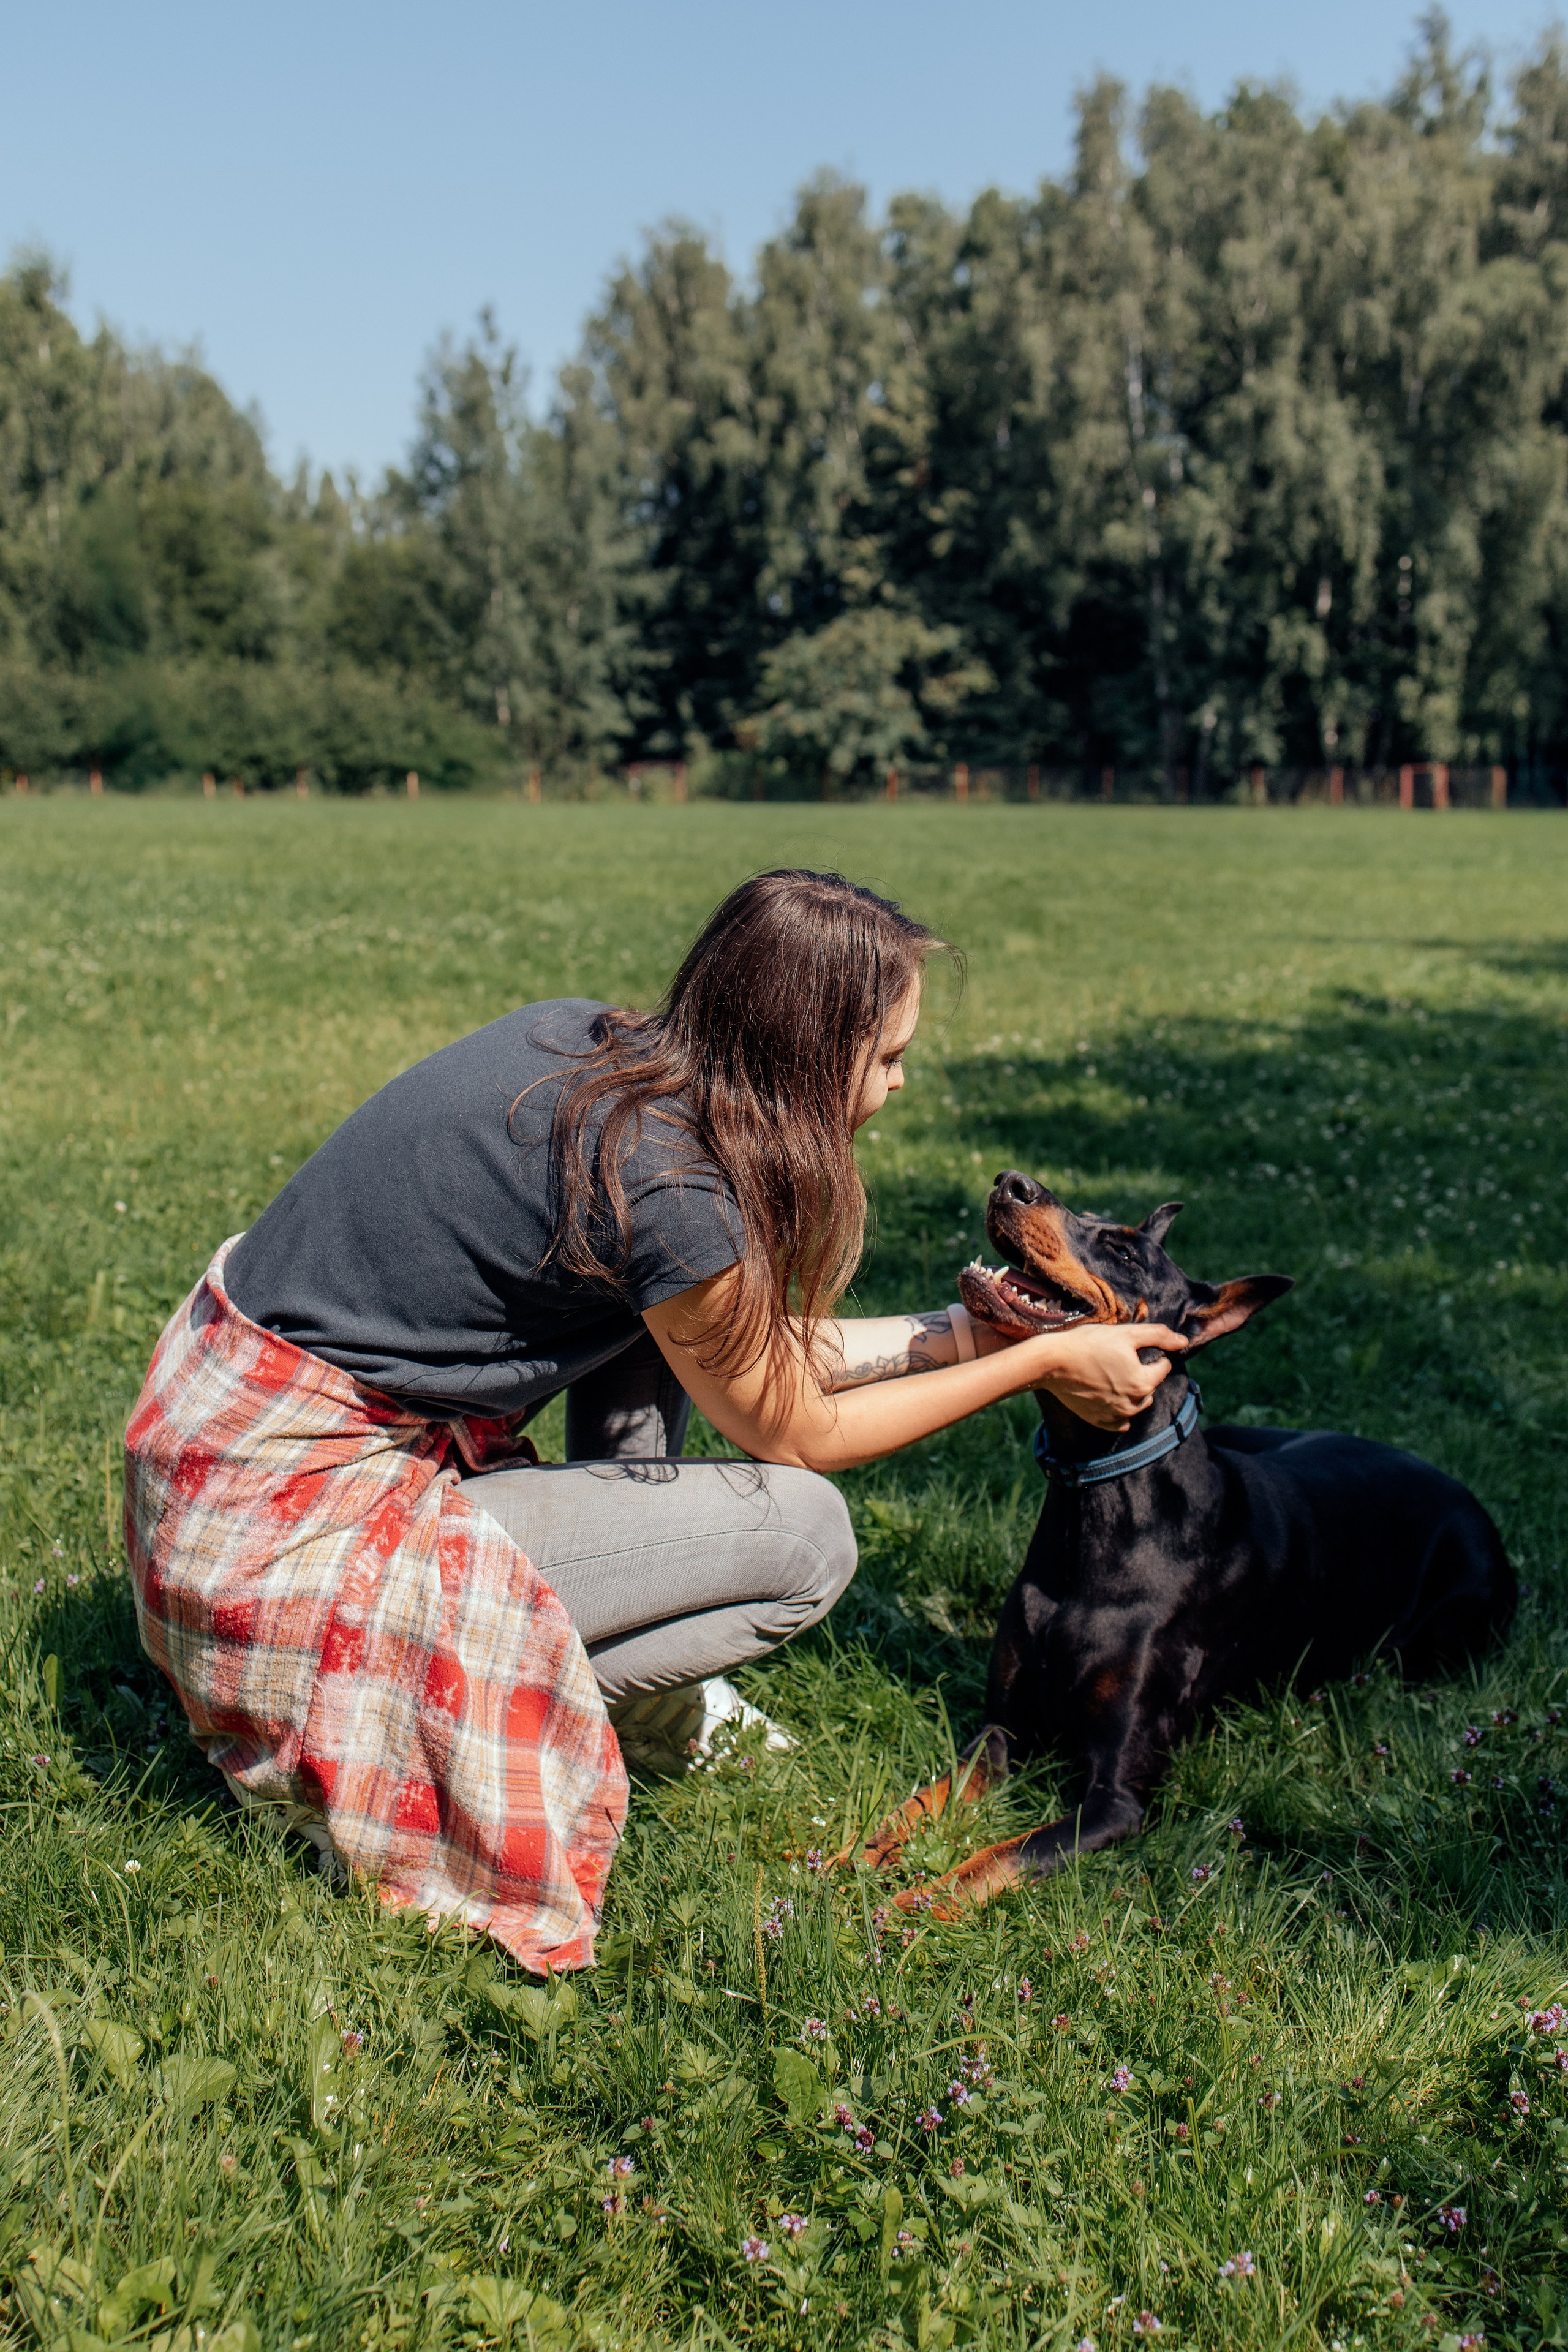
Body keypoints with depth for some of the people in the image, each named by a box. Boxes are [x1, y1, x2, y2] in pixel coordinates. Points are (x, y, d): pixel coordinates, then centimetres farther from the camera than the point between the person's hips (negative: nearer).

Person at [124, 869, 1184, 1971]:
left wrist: (957, 1334, 14)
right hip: (294, 1517, -9)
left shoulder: (579, 1041, 3)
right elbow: (793, 1432, -5)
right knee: (805, 1534, -8)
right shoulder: (664, 1186, -23)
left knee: (668, 1316, 15)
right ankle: (419, 1731, 1)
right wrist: (1040, 1364, 3)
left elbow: (744, 1339, 15)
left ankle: (640, 1681, 19)